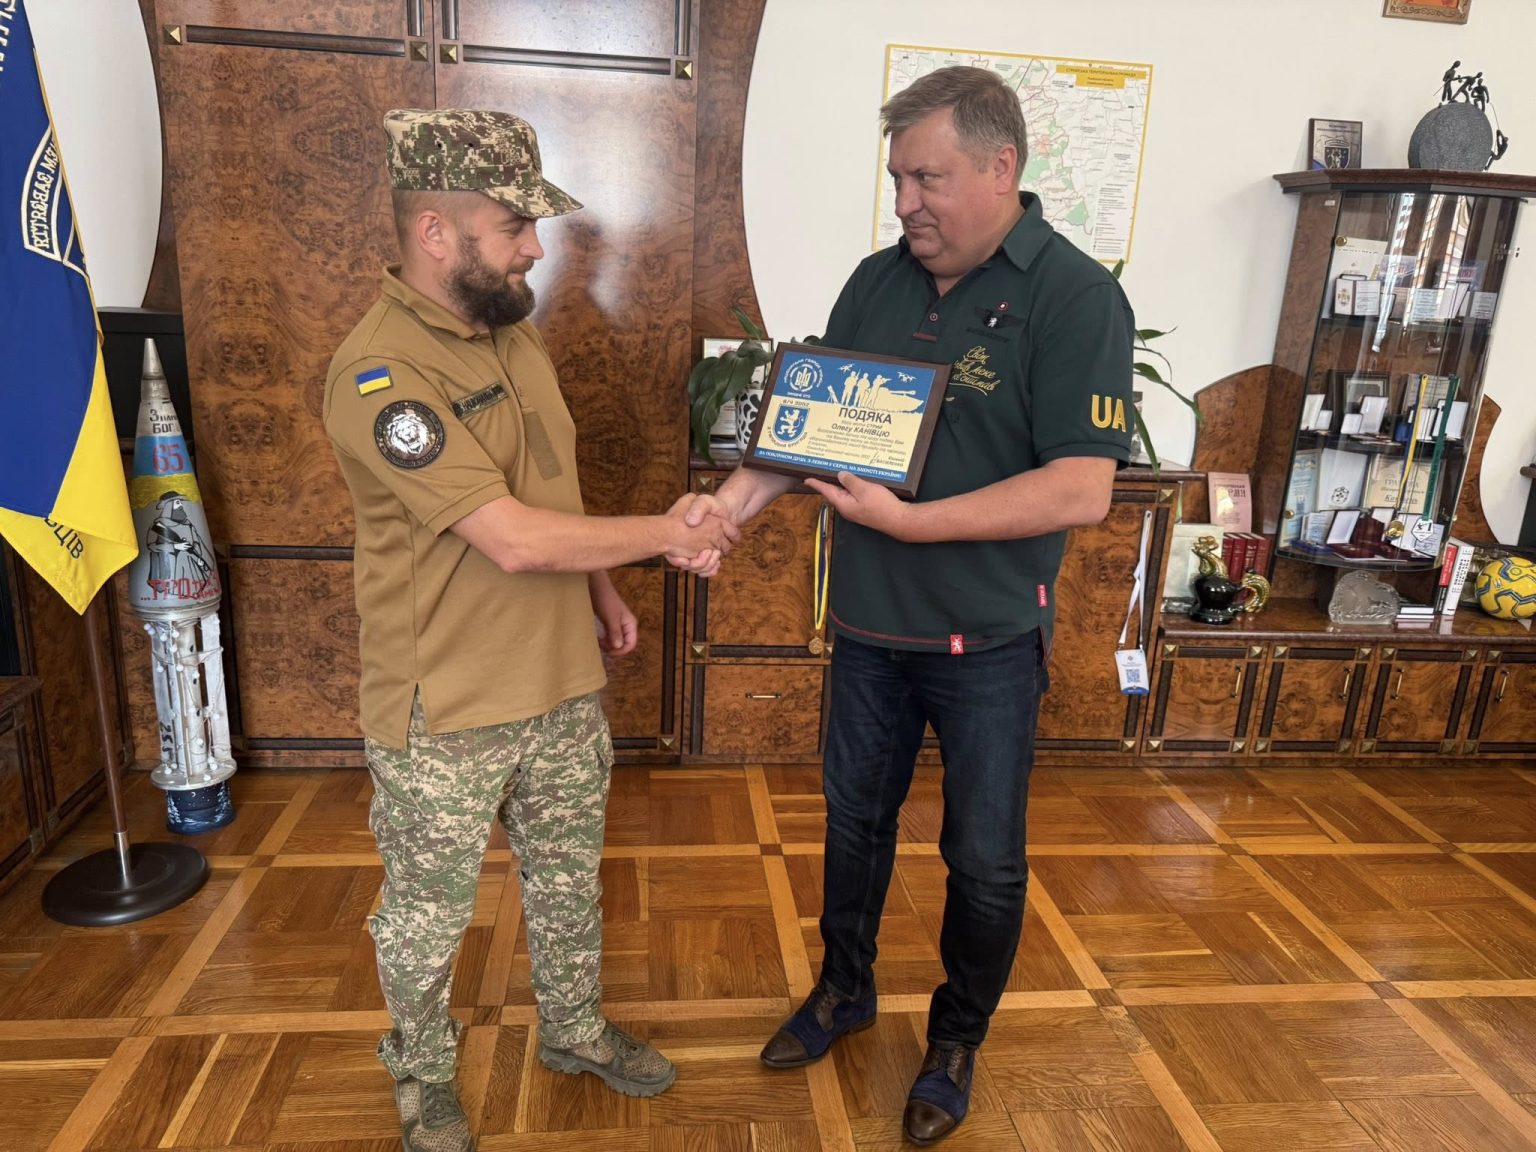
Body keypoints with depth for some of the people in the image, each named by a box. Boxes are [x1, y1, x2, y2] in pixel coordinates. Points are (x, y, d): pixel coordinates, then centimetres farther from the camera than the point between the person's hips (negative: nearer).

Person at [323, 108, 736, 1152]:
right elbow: (512, 537, -28)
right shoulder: (378, 374, -24)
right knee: (430, 913, 16)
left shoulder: (514, 330, 4)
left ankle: (575, 1028, 47)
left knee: (570, 874, 23)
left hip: (562, 681, 7)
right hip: (445, 714, -7)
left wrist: (603, 590, 11)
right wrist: (667, 534, -19)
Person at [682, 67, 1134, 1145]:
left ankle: (957, 1043, 38)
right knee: (855, 818, 21)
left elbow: (1081, 489, -23)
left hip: (988, 643, -5)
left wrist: (910, 521, -27)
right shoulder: (880, 279, 3)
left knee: (984, 859, 13)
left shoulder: (1076, 297, -15)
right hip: (869, 623, 5)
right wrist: (738, 497, -11)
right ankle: (845, 990, 46)